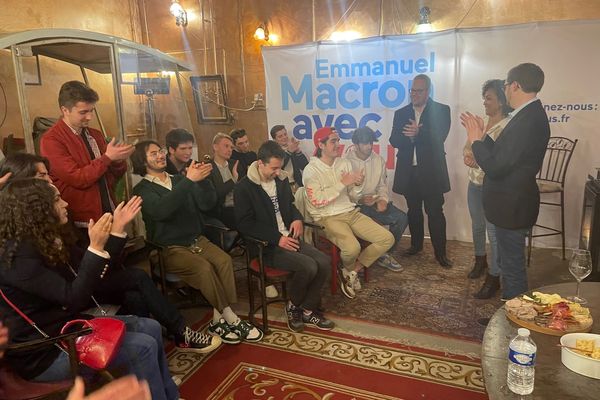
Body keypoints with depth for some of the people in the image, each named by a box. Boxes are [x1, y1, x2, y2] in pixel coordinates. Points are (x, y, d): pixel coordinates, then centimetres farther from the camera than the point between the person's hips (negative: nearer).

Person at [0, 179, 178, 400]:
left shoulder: (48, 241, 5)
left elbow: (89, 274, 9)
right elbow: (73, 299, -26)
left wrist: (117, 230, 3)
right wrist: (96, 248, -30)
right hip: (44, 352, -9)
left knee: (151, 328, 4)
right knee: (142, 347, -18)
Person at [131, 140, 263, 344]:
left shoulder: (178, 179, 13)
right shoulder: (143, 189, -1)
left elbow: (207, 203, 1)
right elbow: (160, 210, -25)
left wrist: (202, 179, -18)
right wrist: (189, 180, -30)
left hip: (196, 239, 5)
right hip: (169, 249, -4)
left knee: (224, 260, -22)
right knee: (203, 267, -29)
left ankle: (219, 320, -17)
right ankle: (229, 318, -16)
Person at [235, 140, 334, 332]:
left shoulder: (282, 180, 9)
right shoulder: (244, 188, -11)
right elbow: (245, 224, -16)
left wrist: (297, 218, 1)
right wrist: (277, 238, -22)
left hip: (288, 238, 7)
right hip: (266, 245, -7)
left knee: (324, 262, -15)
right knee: (308, 266, -25)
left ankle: (308, 309, 4)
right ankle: (293, 306, 3)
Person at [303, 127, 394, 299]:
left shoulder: (344, 163, 10)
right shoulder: (311, 170, -8)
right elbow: (317, 201, -18)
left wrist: (357, 184, -10)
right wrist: (342, 183, -18)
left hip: (351, 212, 6)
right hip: (328, 218, -6)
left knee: (387, 239, -8)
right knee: (352, 248, -33)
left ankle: (351, 272, 3)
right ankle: (349, 270, 6)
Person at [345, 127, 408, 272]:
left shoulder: (379, 160, 8)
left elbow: (382, 185, 12)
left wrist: (383, 199, -9)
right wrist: (360, 199, -25)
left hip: (374, 201, 5)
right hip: (354, 205, -5)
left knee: (402, 218, -14)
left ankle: (383, 253, 4)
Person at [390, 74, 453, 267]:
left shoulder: (441, 111, 1)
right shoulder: (401, 113, 9)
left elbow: (439, 138, -12)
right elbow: (394, 140, 0)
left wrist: (418, 133, -25)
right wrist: (408, 136, -19)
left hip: (431, 171, -3)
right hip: (408, 171, 4)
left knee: (435, 211, -1)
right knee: (413, 210, 15)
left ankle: (440, 252, 9)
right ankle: (416, 244, 30)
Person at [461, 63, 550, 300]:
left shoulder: (527, 121, -25)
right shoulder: (530, 115, 7)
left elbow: (496, 167, -26)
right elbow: (503, 156, 9)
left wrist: (476, 139, -15)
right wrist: (481, 136, 5)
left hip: (512, 207, -10)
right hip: (513, 203, 10)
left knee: (512, 266, 5)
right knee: (509, 263, 22)